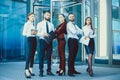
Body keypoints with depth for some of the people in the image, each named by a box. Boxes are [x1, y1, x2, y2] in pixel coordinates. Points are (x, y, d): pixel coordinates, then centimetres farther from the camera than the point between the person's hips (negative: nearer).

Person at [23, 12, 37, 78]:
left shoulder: (32, 24, 16)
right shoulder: (27, 24, -5)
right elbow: (24, 33, -10)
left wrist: (35, 32, -1)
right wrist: (30, 33, -23)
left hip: (34, 39, 8)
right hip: (29, 39, -8)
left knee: (33, 55, 8)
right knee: (29, 55, -13)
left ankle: (31, 69, 15)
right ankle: (26, 71, -12)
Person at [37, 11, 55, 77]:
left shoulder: (51, 25, 14)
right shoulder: (40, 24, 3)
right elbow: (37, 33, -7)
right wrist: (43, 34, -23)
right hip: (42, 41, -3)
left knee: (49, 57, 6)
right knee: (41, 57, -2)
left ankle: (49, 71, 15)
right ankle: (41, 71, 6)